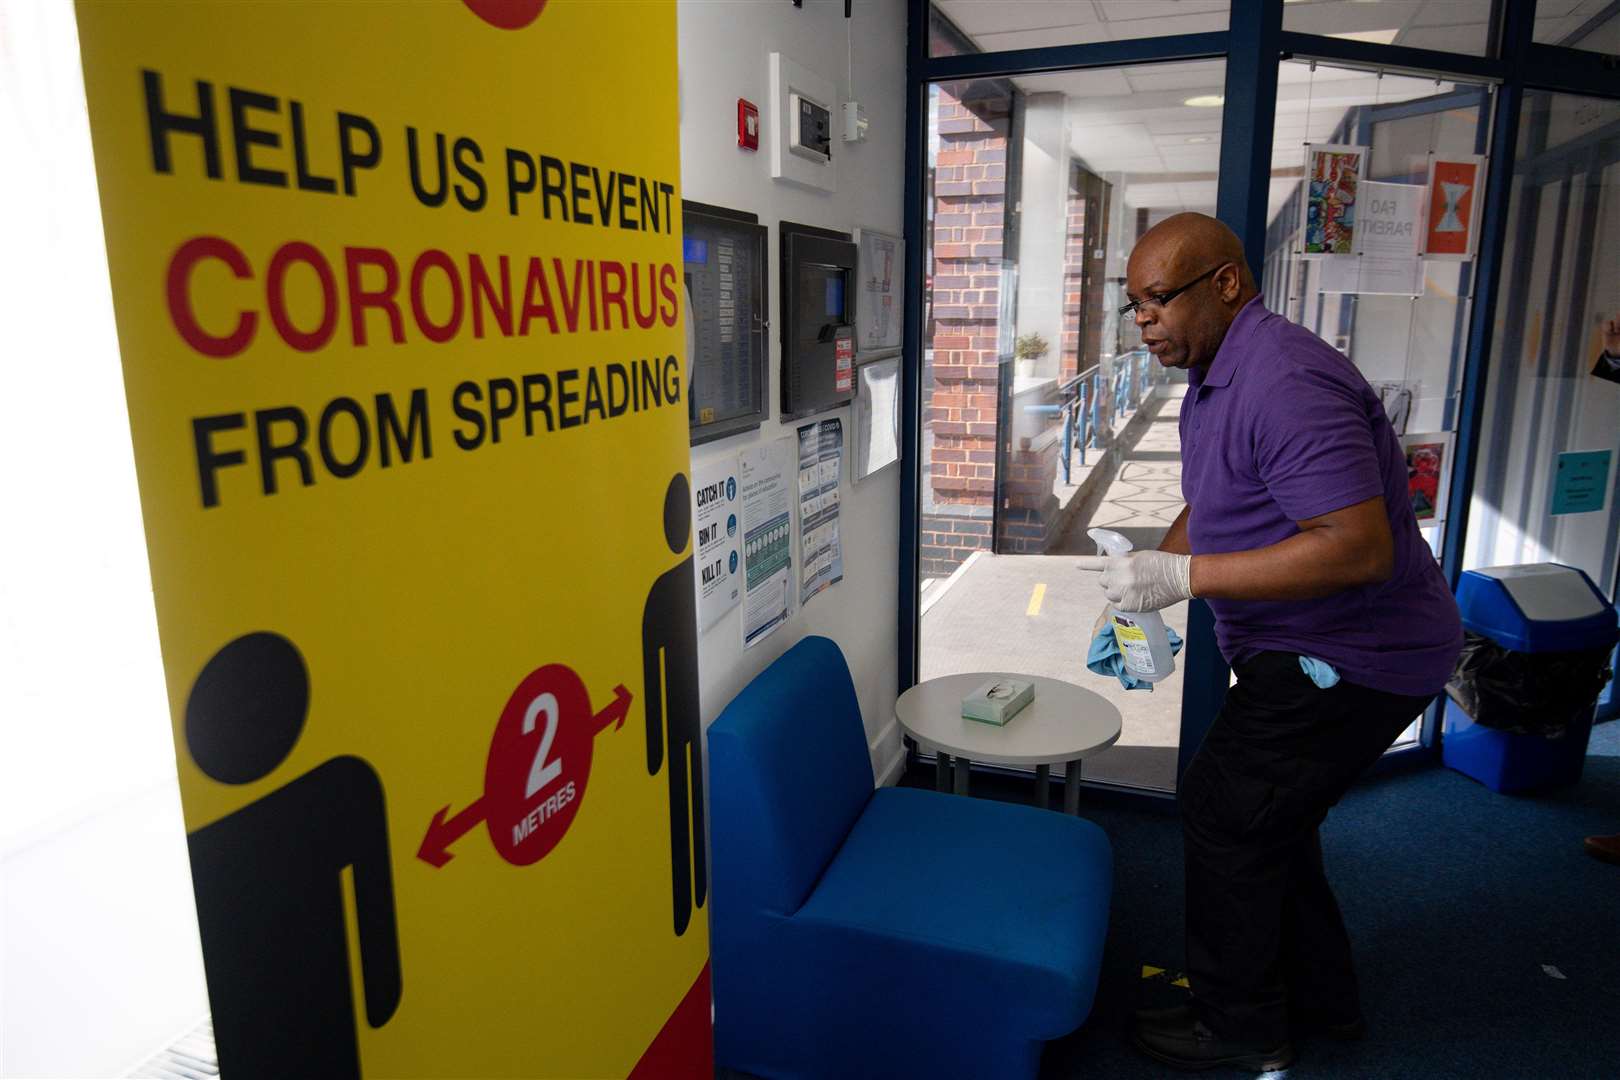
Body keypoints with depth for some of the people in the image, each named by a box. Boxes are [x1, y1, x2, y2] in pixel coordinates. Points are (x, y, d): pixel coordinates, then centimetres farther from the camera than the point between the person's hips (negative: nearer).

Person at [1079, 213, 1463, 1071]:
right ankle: (1319, 996, 39)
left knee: (1227, 809, -2)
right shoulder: (1214, 381, 10)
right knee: (1264, 813, 19)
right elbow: (1207, 508, 20)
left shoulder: (1284, 384, -26)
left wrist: (1186, 577, -31)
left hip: (1353, 659, -10)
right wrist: (1149, 578, 3)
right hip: (1314, 650, 10)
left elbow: (1359, 547, -32)